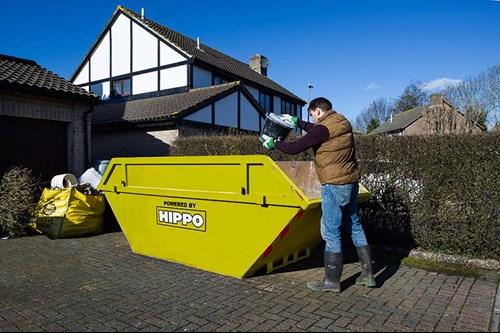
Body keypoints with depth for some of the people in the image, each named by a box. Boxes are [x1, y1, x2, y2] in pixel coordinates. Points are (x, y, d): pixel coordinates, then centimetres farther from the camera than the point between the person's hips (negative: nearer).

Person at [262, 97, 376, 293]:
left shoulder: (324, 128, -15)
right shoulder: (342, 122, 11)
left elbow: (295, 148, -14)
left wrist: (273, 143, 1)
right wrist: (297, 122, 33)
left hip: (334, 185, -9)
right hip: (350, 181, 9)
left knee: (331, 231, 0)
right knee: (354, 226, 16)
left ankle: (332, 281, 10)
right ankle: (367, 274, 24)